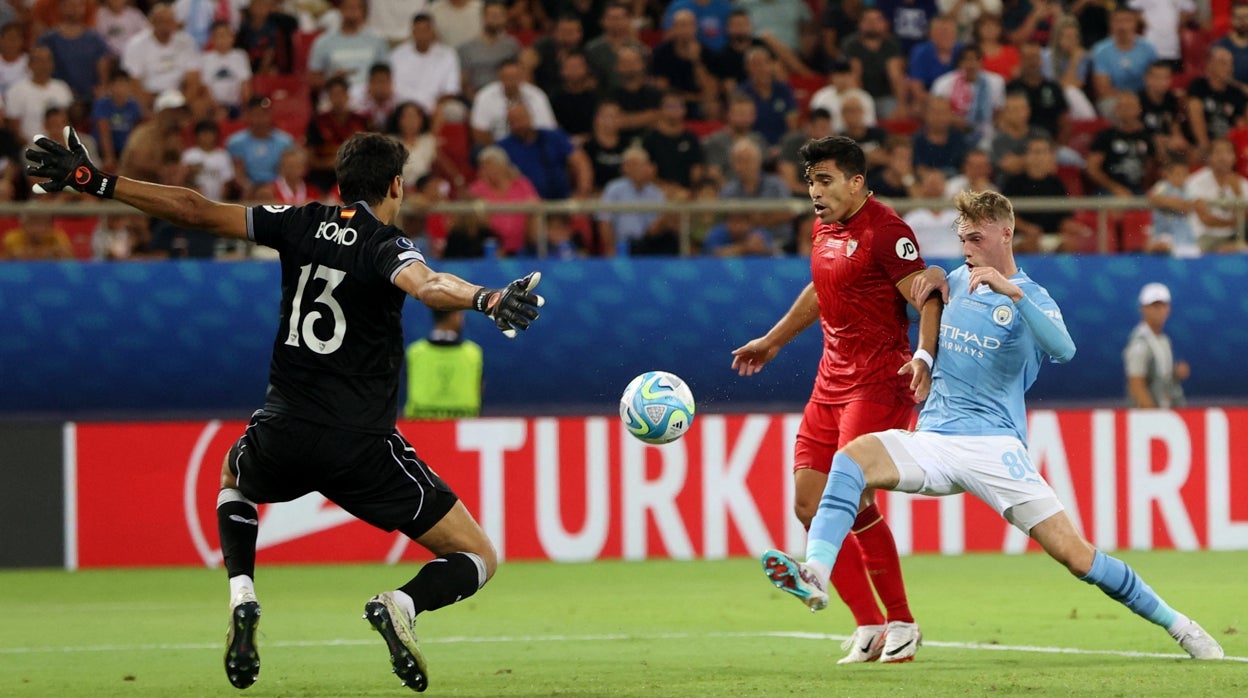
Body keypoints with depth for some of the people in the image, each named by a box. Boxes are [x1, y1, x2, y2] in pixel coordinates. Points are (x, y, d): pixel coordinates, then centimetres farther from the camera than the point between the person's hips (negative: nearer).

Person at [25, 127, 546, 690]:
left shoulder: (303, 224, 6)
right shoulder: (387, 246, -7)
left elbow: (195, 211, 6)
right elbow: (426, 285, -31)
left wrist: (95, 182, 12)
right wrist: (488, 301, -48)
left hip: (283, 436, 4)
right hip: (362, 447, -4)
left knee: (233, 478, 40)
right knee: (477, 559, 5)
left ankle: (242, 597, 14)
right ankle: (400, 605, -27)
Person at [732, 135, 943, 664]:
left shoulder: (885, 232, -14)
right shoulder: (824, 230, 13)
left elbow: (928, 300, -19)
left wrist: (923, 355, -35)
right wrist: (772, 342, 40)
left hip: (879, 384, -9)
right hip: (831, 383, 9)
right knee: (810, 505, 2)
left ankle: (900, 624, -3)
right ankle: (869, 626, 8)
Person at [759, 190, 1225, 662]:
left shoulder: (1030, 298, -1)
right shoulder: (959, 281, 15)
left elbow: (1063, 350, -22)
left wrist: (1013, 292, -31)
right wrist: (934, 282, 16)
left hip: (994, 444, -4)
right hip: (933, 441, 4)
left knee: (1074, 553, -11)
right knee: (852, 457, -26)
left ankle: (1177, 625, 5)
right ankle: (814, 577, -42)